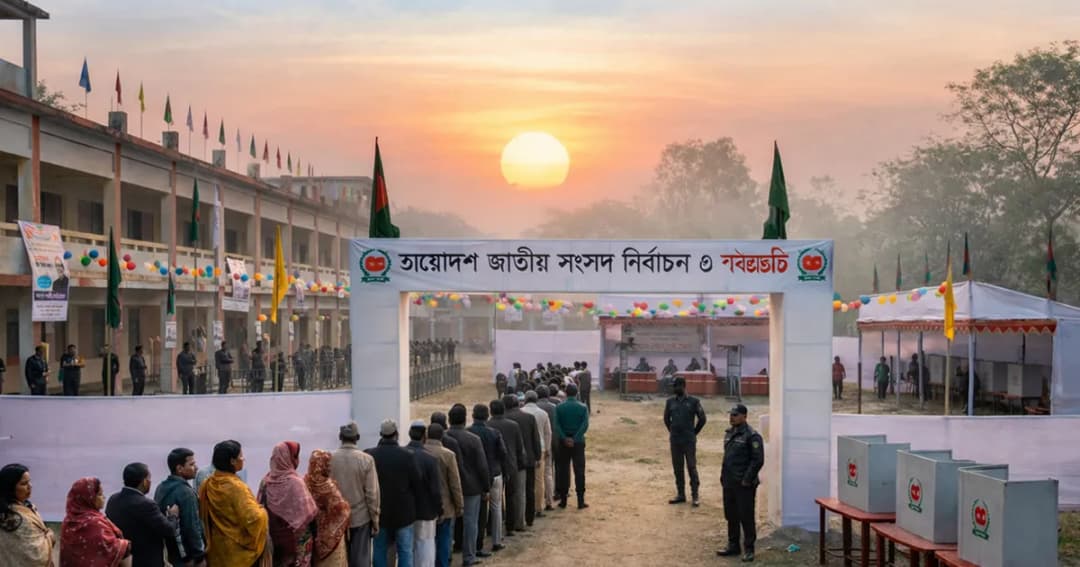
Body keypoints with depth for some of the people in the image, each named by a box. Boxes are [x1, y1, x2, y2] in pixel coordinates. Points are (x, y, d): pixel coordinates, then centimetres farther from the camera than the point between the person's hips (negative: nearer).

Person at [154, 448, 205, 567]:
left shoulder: (161, 488, 6)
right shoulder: (186, 492, -20)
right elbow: (192, 527, -21)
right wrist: (200, 556, -13)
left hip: (166, 553, 8)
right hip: (185, 556, -8)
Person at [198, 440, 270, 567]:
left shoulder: (207, 484, 1)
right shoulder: (236, 487, -21)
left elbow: (202, 516, 11)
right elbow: (253, 517, -28)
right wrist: (262, 512, -7)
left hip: (216, 549, 7)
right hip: (239, 549, -7)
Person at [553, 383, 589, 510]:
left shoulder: (559, 407, -2)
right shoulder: (583, 408, -4)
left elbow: (556, 425, -12)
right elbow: (585, 425, -14)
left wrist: (565, 439, -14)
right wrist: (575, 439, -16)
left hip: (563, 442, 1)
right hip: (578, 442, -1)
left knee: (563, 471, 8)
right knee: (579, 471, 3)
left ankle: (563, 500, 10)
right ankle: (581, 501, 2)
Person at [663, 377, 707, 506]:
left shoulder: (693, 402, -5)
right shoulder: (670, 401, 6)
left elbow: (702, 419, 2)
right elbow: (666, 418, 20)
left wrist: (694, 433, 6)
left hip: (689, 441, -4)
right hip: (675, 441, 4)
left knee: (692, 467, -3)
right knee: (677, 468, 8)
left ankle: (695, 495, 2)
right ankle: (680, 494, 17)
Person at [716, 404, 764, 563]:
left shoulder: (751, 436, -13)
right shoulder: (729, 434, 12)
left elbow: (758, 460, -16)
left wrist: (747, 480, -16)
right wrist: (724, 477, 14)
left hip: (744, 485, -8)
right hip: (729, 484, 8)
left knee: (746, 517, -2)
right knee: (731, 516, 14)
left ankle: (748, 549, 7)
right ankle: (733, 546, 25)